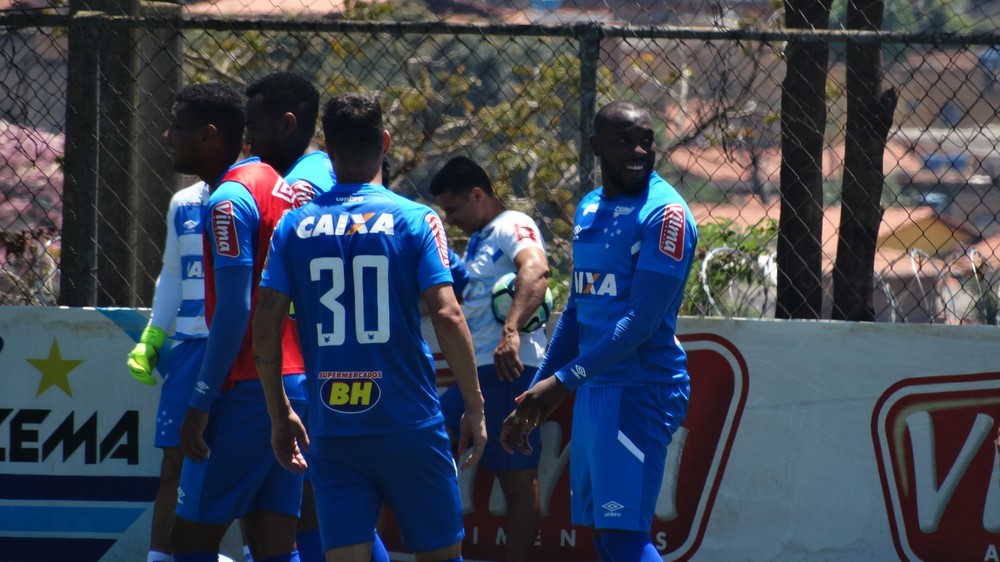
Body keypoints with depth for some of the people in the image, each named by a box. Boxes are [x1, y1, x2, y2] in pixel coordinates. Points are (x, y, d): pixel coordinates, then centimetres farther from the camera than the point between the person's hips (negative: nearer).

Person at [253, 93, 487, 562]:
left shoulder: (294, 227, 4)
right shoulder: (415, 221, -3)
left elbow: (264, 330, 2)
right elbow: (447, 316, -11)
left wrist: (280, 416, 13)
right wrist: (475, 407, -3)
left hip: (332, 430, 2)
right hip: (410, 426, -2)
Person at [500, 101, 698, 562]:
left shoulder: (664, 213, -12)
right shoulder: (589, 209, 15)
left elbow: (642, 322, -19)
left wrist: (563, 380, -21)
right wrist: (534, 396, 22)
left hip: (640, 390, -8)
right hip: (592, 392, 8)